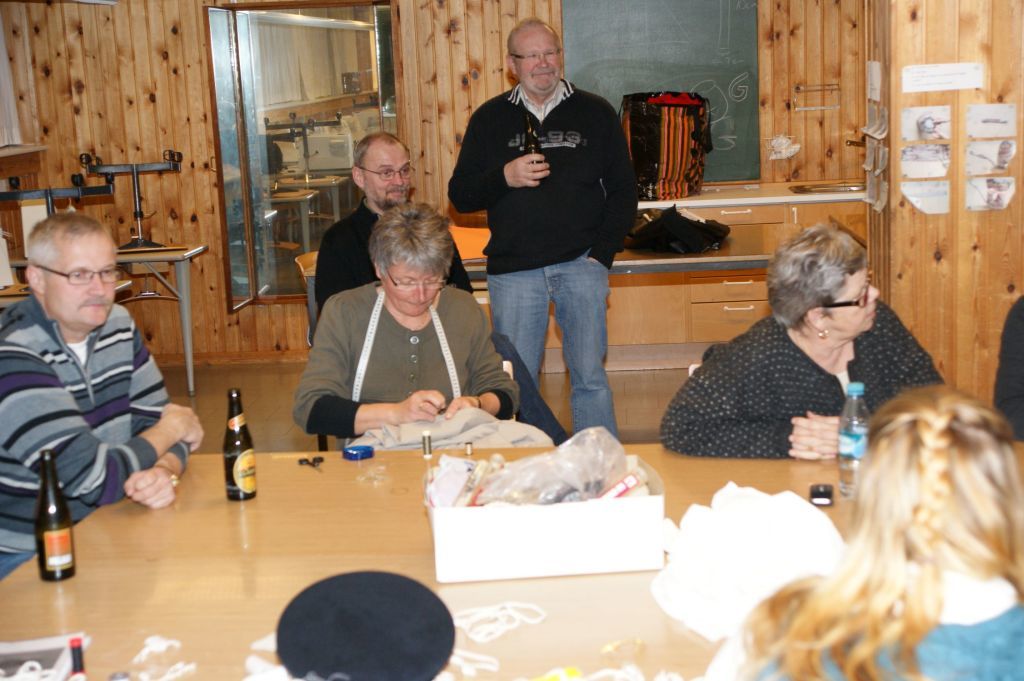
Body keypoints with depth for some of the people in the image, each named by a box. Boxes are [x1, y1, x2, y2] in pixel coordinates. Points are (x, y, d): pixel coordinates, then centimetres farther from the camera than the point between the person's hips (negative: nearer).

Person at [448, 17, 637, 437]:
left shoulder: (595, 113, 8)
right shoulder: (489, 119, 9)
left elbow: (623, 190, 9)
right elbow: (460, 196, 7)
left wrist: (602, 254, -1)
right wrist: (504, 177, -12)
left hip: (580, 264, -1)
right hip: (512, 269, 1)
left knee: (590, 377, -1)